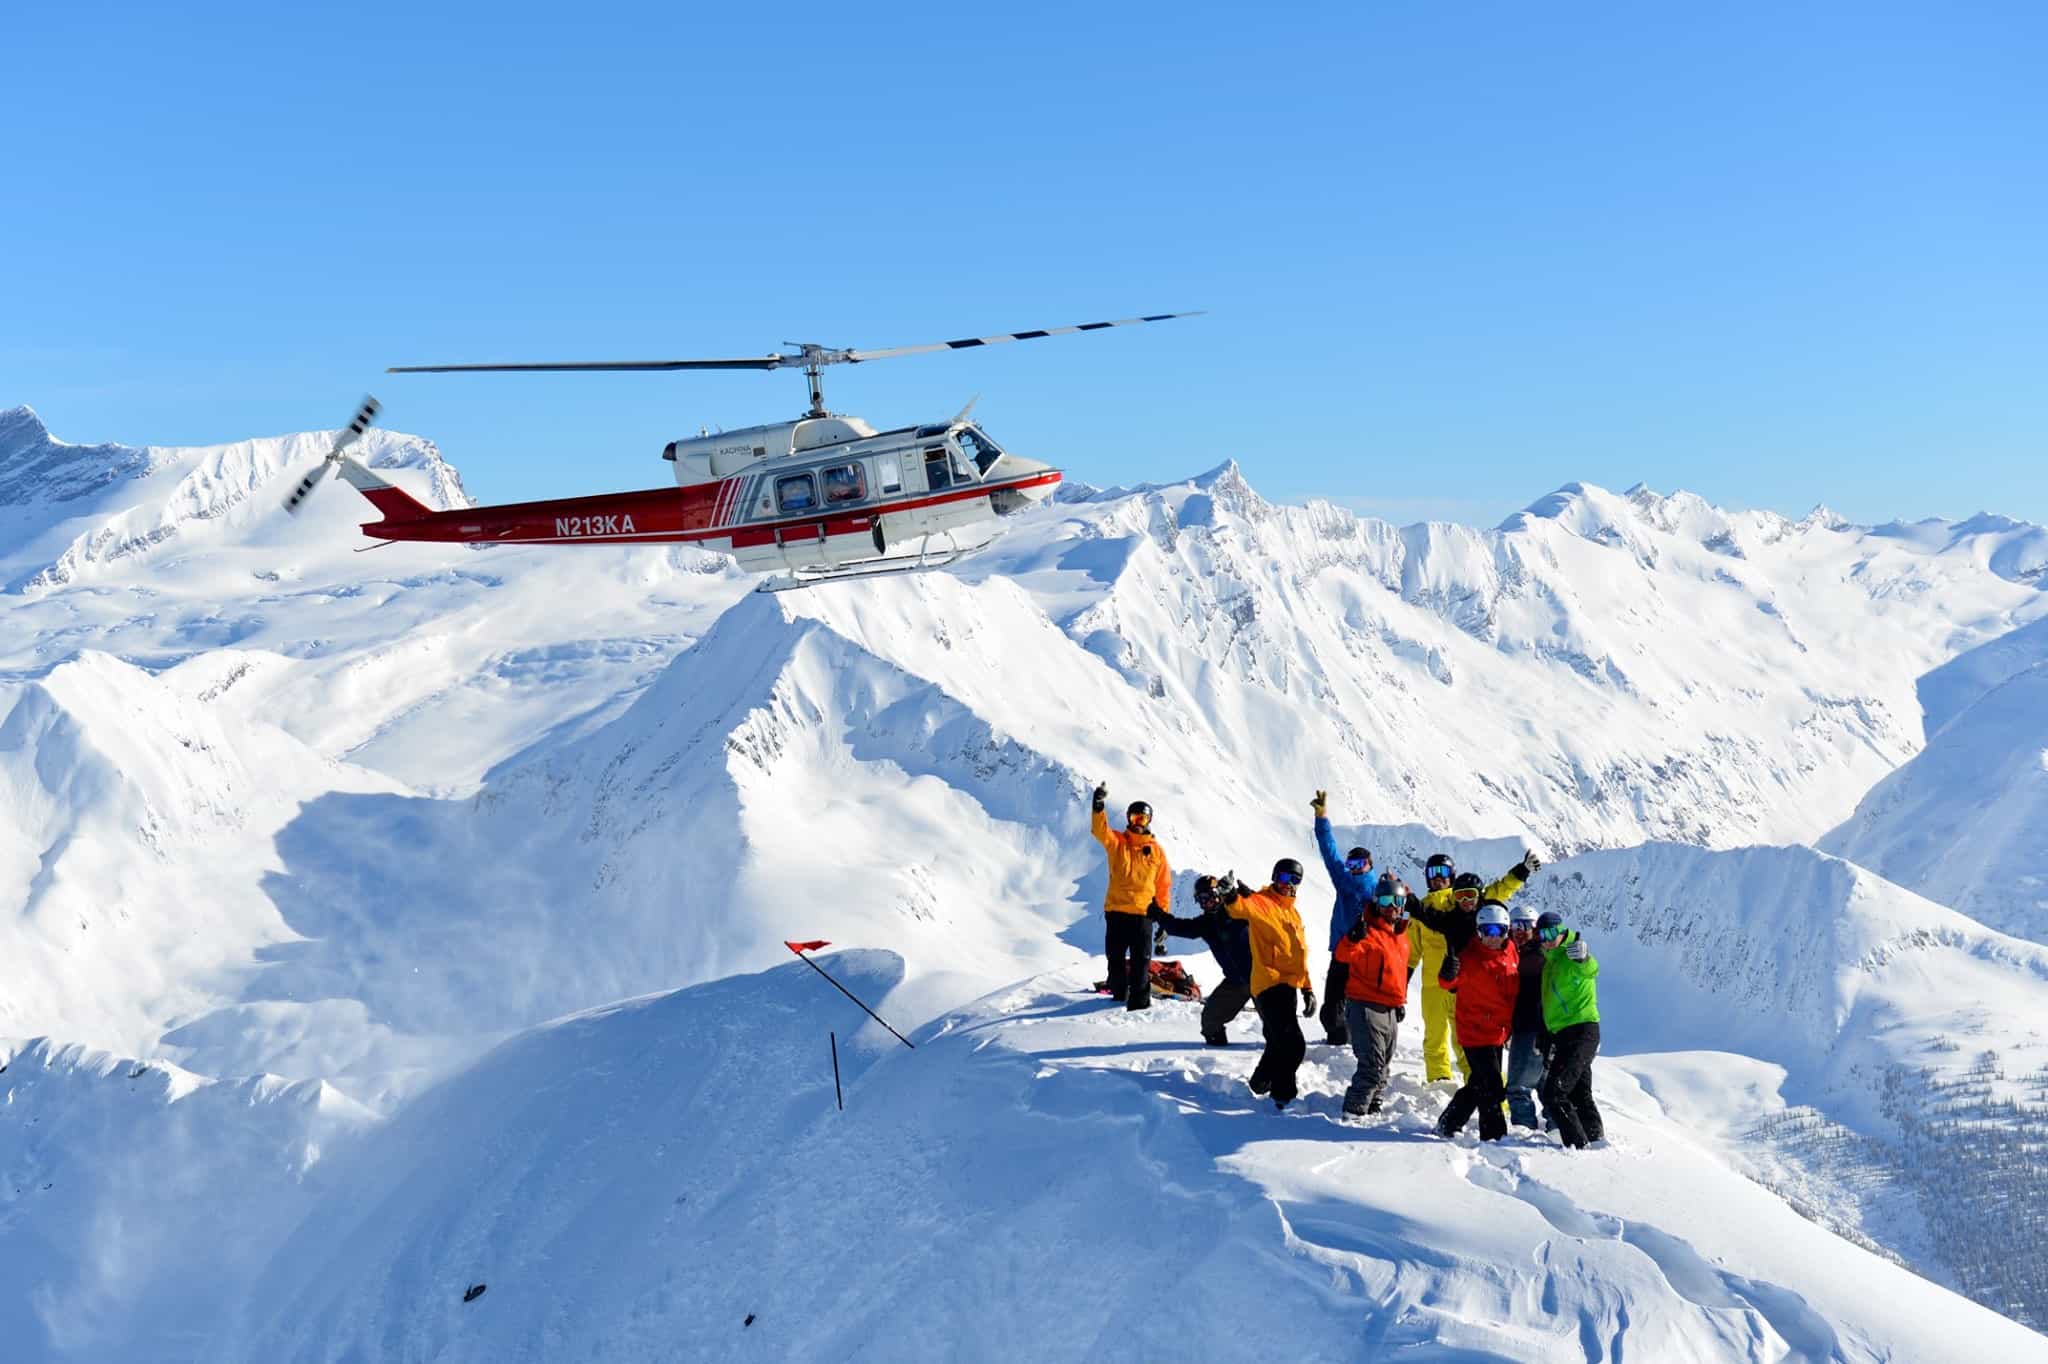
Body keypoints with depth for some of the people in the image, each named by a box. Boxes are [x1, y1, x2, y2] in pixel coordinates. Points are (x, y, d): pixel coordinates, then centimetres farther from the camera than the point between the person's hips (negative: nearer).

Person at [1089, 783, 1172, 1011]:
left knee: (1141, 961, -3)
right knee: (1115, 957, 11)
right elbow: (1100, 830, -17)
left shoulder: (1156, 850, 6)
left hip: (1143, 913, -1)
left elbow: (1164, 885, 9)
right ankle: (1119, 995, 26)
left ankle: (1140, 1001, -1)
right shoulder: (1116, 841, 4)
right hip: (1115, 911, 1)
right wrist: (1098, 806, -35)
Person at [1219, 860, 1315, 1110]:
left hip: (1287, 987, 9)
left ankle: (1260, 1085, 31)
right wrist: (1231, 895, -50)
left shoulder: (1294, 914, 20)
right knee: (1293, 1045, -13)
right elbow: (1241, 908, -28)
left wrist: (1308, 990, 22)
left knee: (1279, 1045, 15)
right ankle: (1284, 1095, 0)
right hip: (1270, 986, -9)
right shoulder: (1262, 903, -5)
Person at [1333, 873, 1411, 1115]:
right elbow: (1343, 954, -30)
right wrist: (1354, 937, -48)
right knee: (1372, 1065, -14)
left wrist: (1401, 1001, 26)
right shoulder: (1368, 930, -13)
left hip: (1390, 1010, 8)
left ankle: (1372, 1108, 29)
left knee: (1382, 1065, 17)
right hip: (1366, 1006, -8)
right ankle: (1354, 1112, -8)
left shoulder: (1400, 932, 13)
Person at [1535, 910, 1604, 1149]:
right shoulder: (1551, 960, 18)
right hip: (1565, 1035, 10)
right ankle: (1596, 1139, 26)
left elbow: (1590, 970, -35)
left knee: (1553, 1093, -17)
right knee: (1580, 1095, 17)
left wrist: (1584, 958, -57)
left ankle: (1577, 1145, -17)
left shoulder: (1571, 955, -11)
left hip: (1580, 1032, -10)